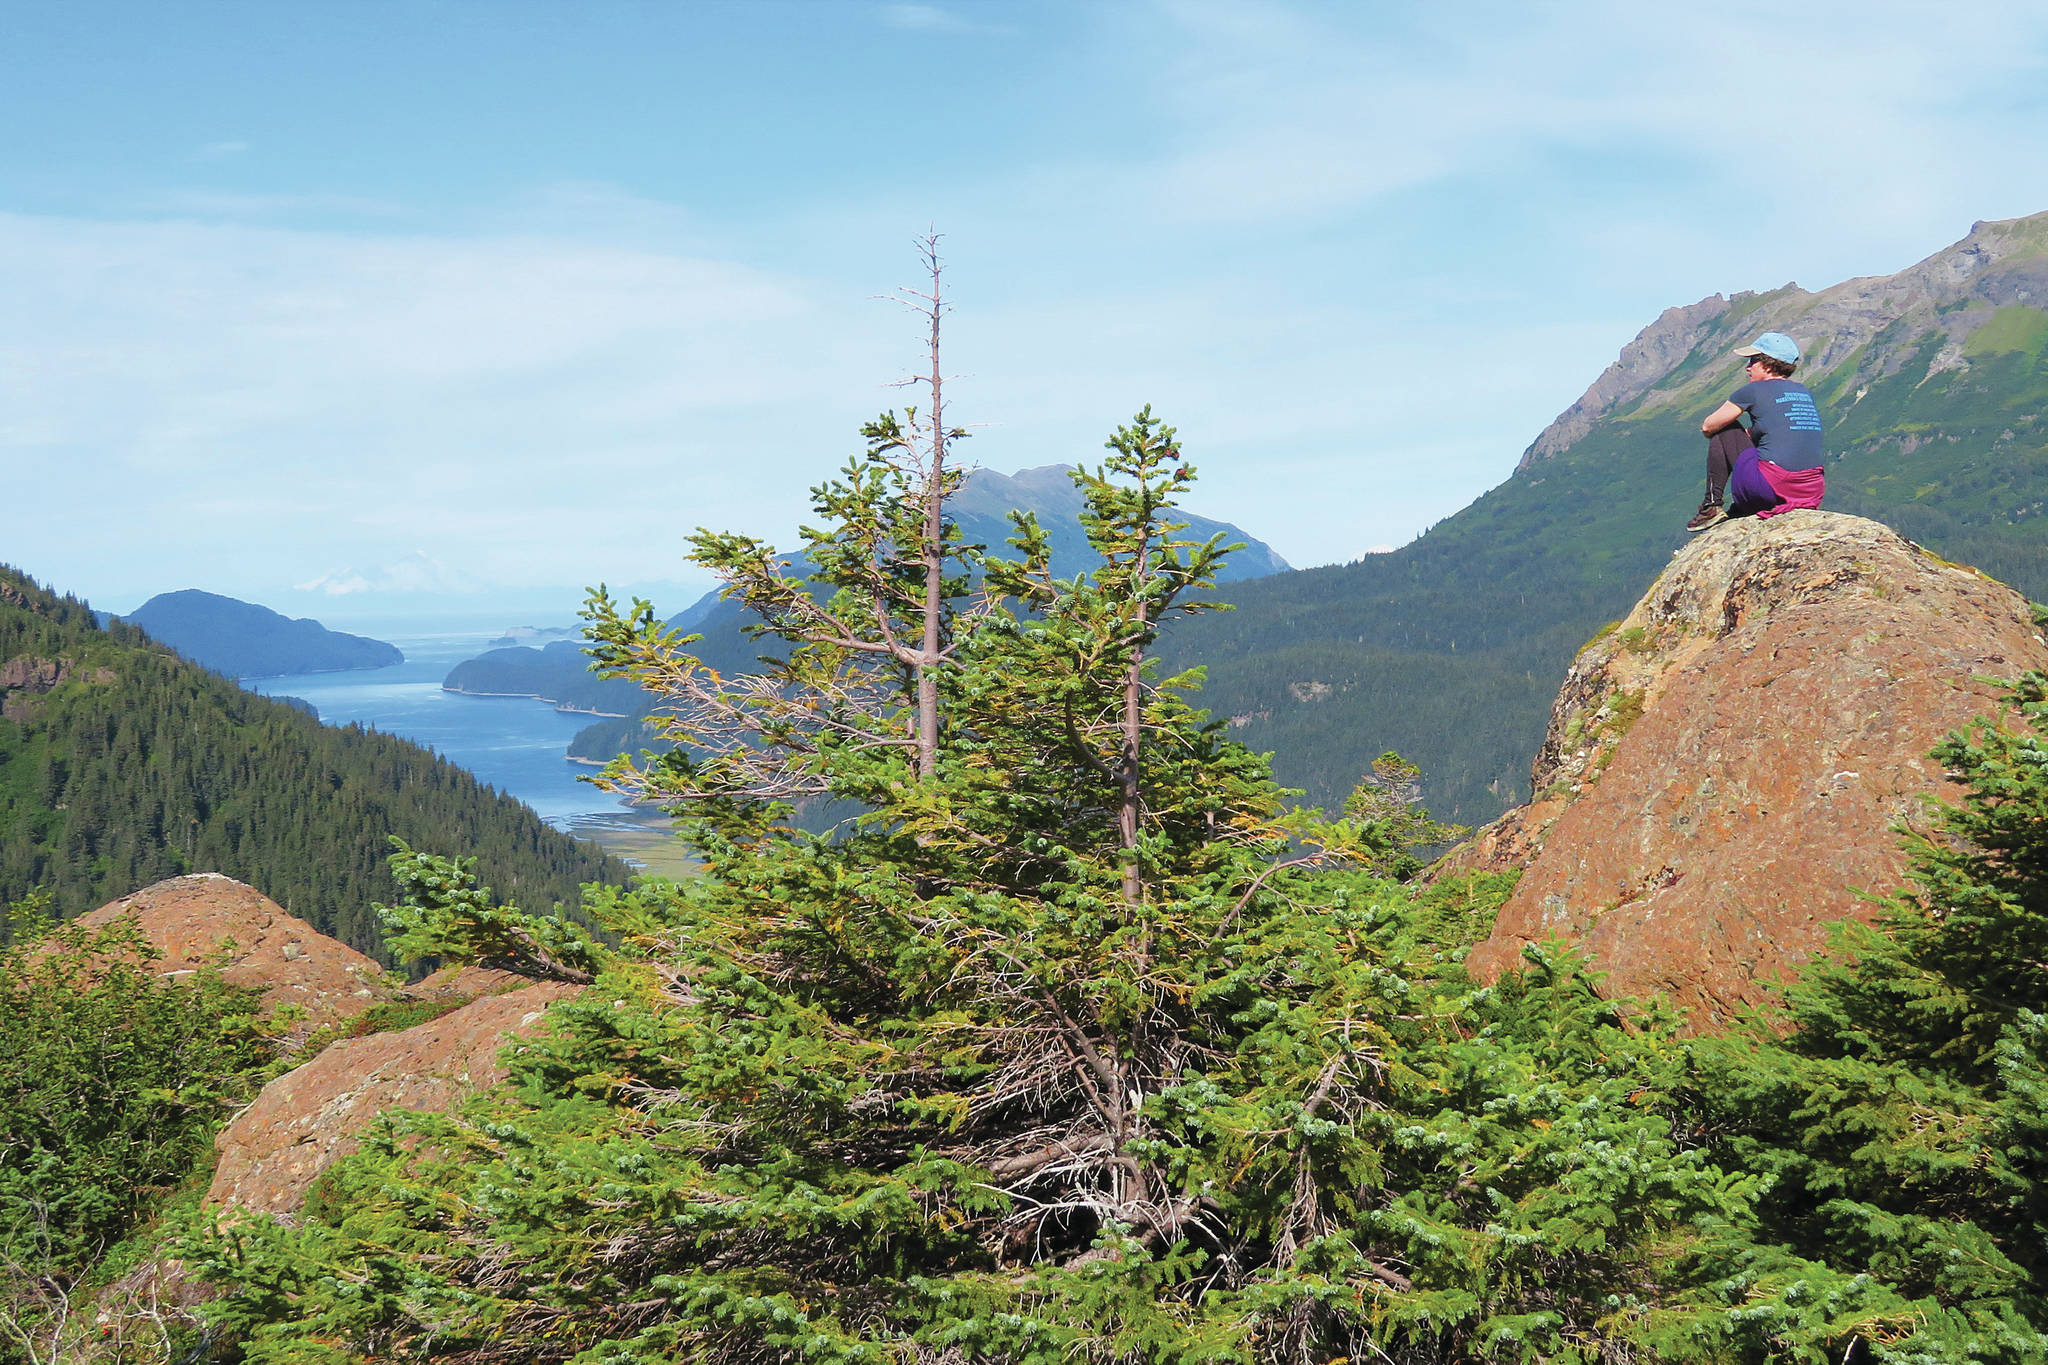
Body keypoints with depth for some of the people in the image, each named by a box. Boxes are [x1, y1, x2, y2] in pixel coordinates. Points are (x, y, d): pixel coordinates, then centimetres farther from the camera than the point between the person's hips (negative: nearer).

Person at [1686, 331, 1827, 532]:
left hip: (1772, 489, -7)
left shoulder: (1754, 391, 0)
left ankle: (1712, 506, 9)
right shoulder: (1804, 392, 19)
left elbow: (1707, 427, 11)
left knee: (1724, 431, 11)